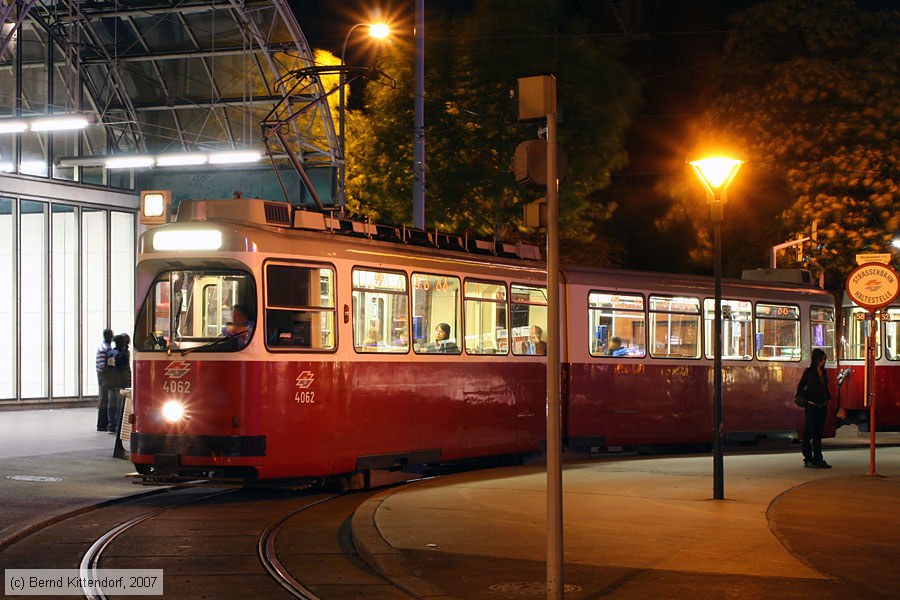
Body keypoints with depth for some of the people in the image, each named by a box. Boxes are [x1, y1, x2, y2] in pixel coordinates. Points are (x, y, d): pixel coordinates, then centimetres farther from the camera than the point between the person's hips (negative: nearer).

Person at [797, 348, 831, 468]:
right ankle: (808, 460, -1)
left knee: (818, 433, 9)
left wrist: (827, 399, 7)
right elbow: (800, 388, -4)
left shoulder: (824, 373, 11)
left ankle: (818, 459, 12)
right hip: (811, 406, -6)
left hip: (822, 407, 6)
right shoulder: (809, 372, -6)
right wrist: (804, 400, -6)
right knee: (809, 432, -3)